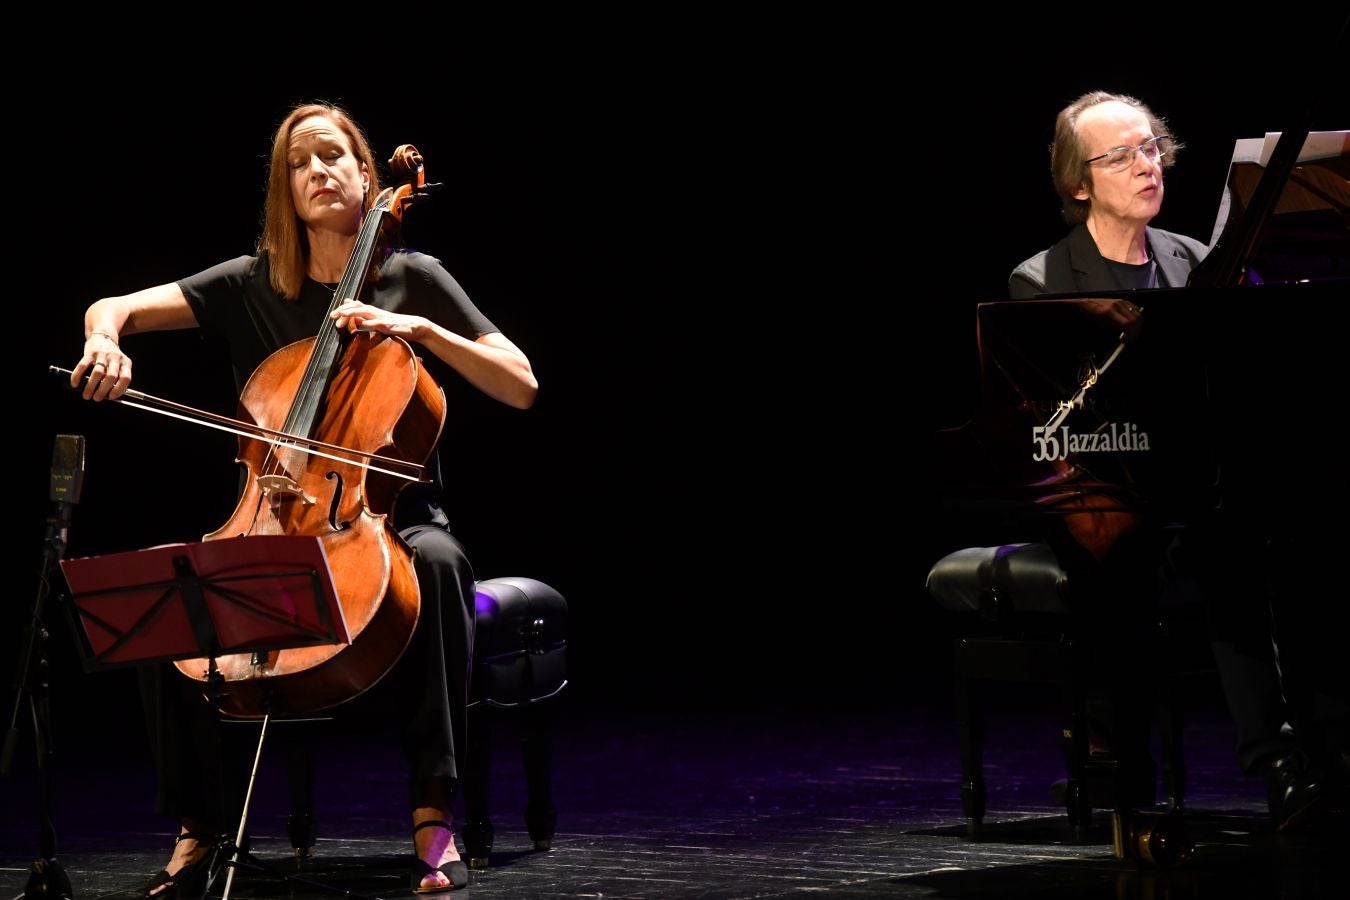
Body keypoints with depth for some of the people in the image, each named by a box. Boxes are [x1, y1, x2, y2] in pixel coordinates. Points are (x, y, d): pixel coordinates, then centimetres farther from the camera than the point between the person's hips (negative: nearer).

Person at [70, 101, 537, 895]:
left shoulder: (414, 279, 3)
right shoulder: (252, 286, 8)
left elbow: (522, 386, -3)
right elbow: (112, 308, 2)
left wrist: (418, 327, -14)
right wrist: (106, 341, -22)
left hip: (390, 519, -2)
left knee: (439, 558, -38)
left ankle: (433, 813, -33)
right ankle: (196, 828, -13)